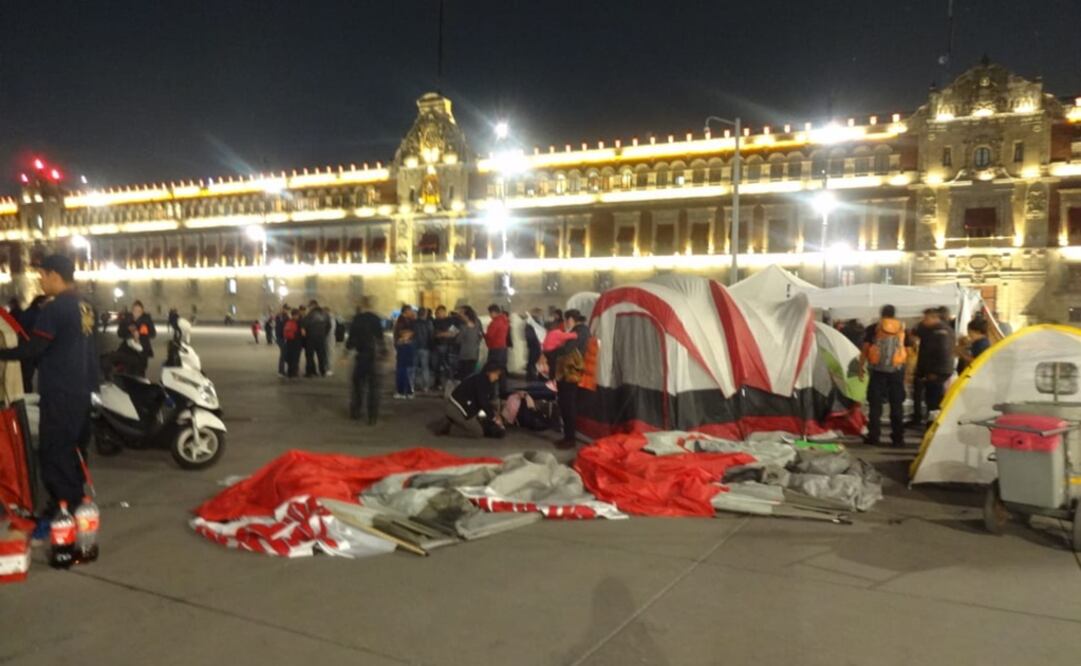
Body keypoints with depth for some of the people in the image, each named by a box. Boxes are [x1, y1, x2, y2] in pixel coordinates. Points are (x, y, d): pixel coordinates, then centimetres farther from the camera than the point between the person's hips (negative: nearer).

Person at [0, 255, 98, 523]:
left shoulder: (55, 308, -16)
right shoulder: (84, 306, 12)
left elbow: (33, 348, -18)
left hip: (60, 392, -9)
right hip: (81, 389, 9)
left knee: (54, 451, -3)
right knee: (74, 447, 17)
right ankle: (74, 499, 26)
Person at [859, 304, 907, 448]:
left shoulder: (874, 329, 0)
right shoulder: (902, 329, 5)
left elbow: (865, 350, 0)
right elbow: (908, 350, 10)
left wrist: (861, 367, 7)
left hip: (878, 371, -1)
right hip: (897, 370, 1)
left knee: (875, 404, 4)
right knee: (897, 405, 8)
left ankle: (874, 436, 3)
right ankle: (898, 438, 9)